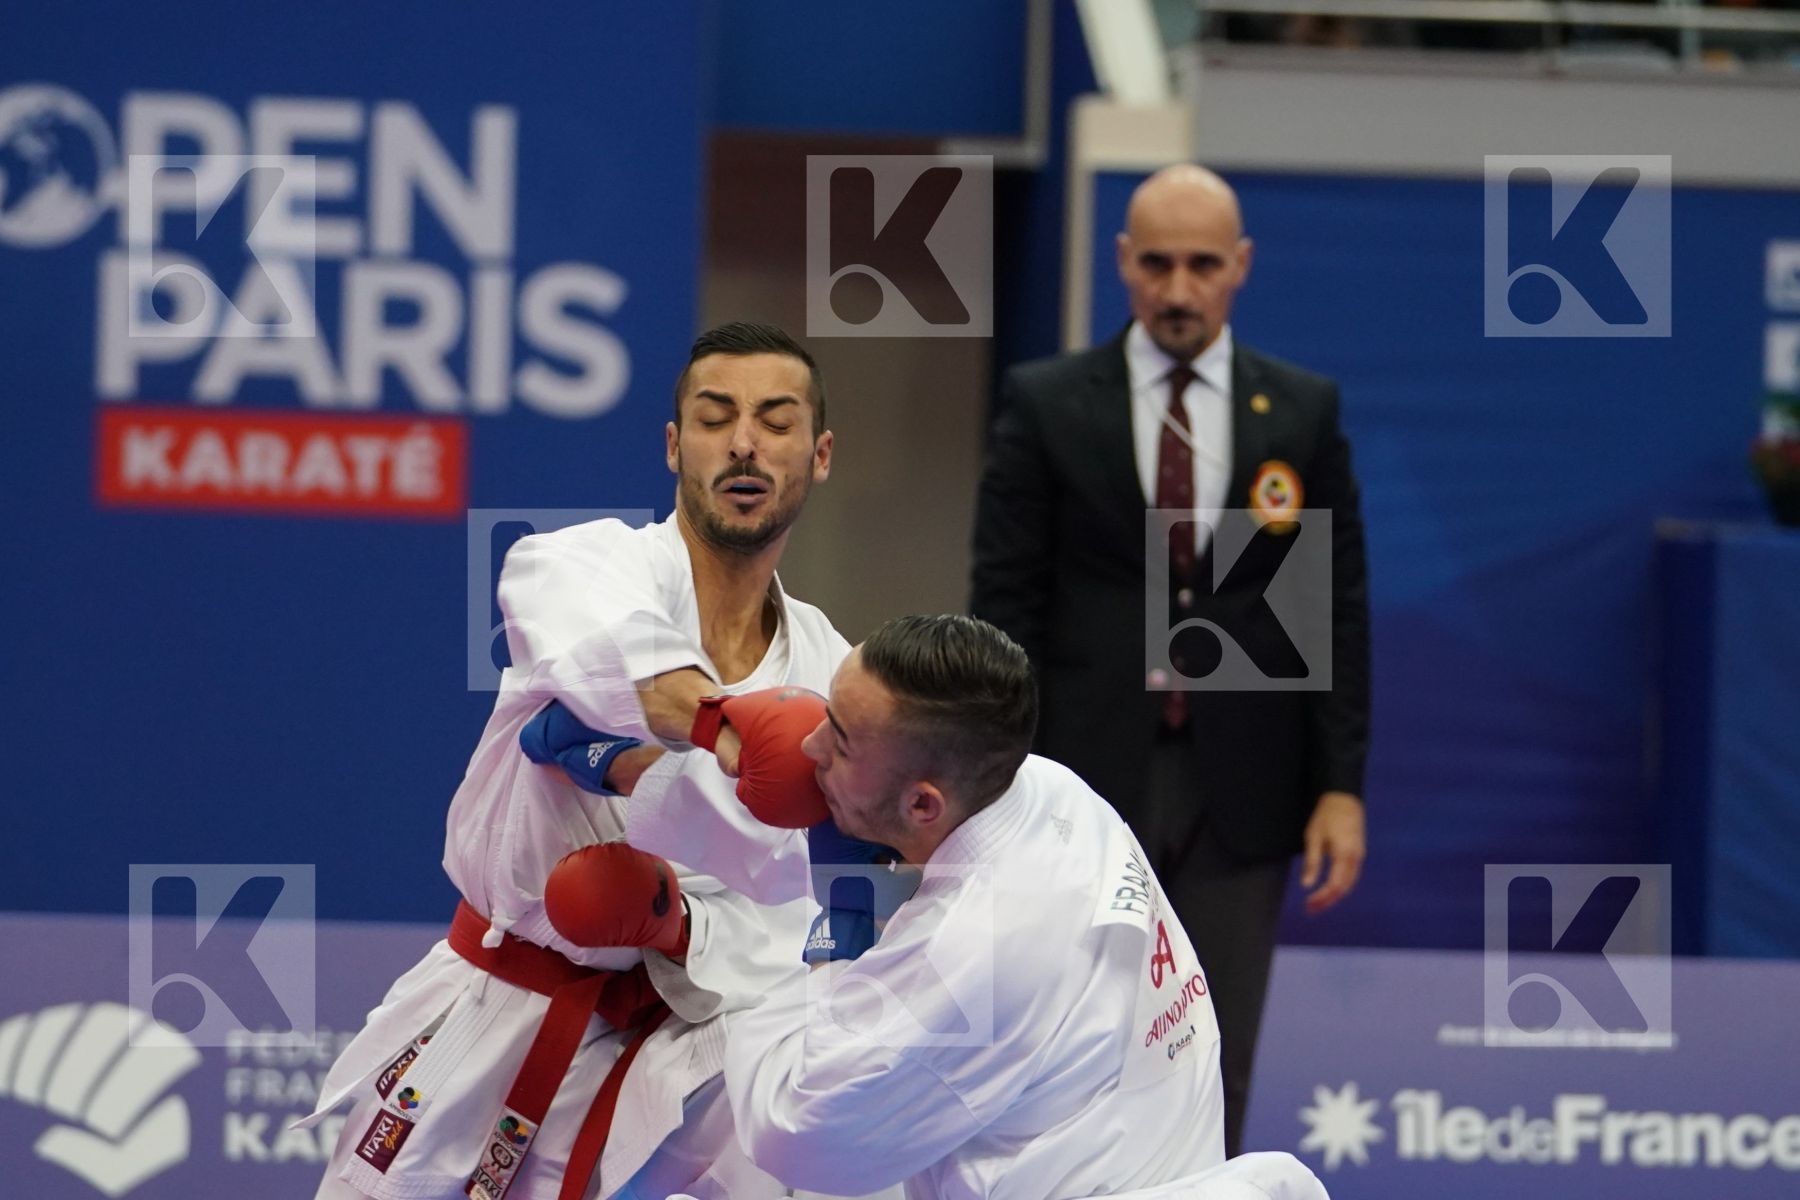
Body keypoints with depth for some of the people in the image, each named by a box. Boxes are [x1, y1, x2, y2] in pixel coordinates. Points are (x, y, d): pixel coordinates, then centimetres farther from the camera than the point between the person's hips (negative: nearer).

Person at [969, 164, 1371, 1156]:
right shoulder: (1044, 404, 2)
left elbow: (1339, 608, 5)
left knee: (1213, 1077, 3)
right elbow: (1005, 603, 0)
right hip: (1088, 779, -1)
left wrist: (1341, 785, -1)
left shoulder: (1304, 412, 6)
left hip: (1240, 794, 1)